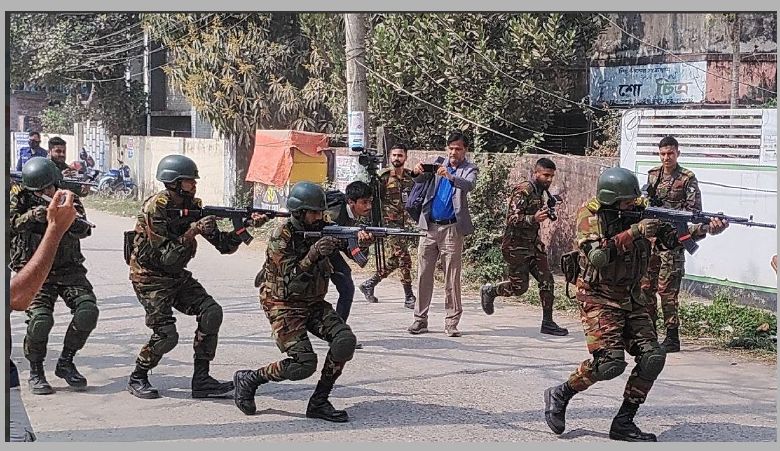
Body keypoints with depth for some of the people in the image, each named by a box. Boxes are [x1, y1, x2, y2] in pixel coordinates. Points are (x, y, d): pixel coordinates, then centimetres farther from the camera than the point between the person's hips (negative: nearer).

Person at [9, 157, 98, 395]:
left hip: (69, 270, 2)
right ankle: (35, 372, 1)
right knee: (40, 318, -24)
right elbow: (11, 223, -19)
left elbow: (84, 230, -16)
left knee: (88, 310, -19)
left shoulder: (69, 200, 0)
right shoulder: (19, 199, -2)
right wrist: (30, 216, -38)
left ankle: (66, 362, 3)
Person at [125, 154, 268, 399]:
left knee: (211, 312, -11)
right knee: (166, 335, -17)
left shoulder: (193, 207, 1)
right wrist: (193, 231, -30)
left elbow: (223, 245, -1)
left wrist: (247, 225, -15)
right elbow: (165, 256, -25)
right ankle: (137, 378, 9)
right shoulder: (155, 208, -20)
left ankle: (201, 380, -4)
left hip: (178, 276, 7)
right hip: (150, 277, -7)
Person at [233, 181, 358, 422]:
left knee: (345, 340, -18)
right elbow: (291, 277, -22)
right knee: (304, 364, -19)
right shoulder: (281, 236, -15)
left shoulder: (323, 230, 1)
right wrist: (313, 255, -35)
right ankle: (248, 379, 4)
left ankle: (319, 402, -5)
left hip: (314, 303, 6)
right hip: (285, 306, -6)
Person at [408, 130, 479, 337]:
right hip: (429, 227, 3)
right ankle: (420, 319, 9)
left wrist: (450, 177, -38)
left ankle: (451, 322, 2)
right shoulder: (438, 164, 11)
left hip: (452, 229, -3)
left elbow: (469, 185, -19)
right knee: (423, 275, 3)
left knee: (452, 278, -2)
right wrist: (418, 171, -22)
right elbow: (420, 179, 1)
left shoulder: (469, 169, 2)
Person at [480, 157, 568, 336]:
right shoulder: (523, 191, -18)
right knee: (519, 287, -1)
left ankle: (547, 322, 6)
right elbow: (512, 219, -25)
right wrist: (534, 219, -37)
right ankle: (489, 291, 25)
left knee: (547, 280, -1)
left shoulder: (540, 191, 10)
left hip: (533, 243, 8)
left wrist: (545, 213, 9)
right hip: (516, 246, -8)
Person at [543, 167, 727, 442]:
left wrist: (705, 229, -20)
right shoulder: (590, 215, -13)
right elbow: (597, 256, -27)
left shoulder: (639, 211, 2)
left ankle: (623, 423, 4)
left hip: (631, 299, 6)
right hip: (598, 298, -6)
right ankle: (559, 395, 3)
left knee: (653, 357, -6)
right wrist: (633, 233, -29)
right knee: (611, 362, -19)